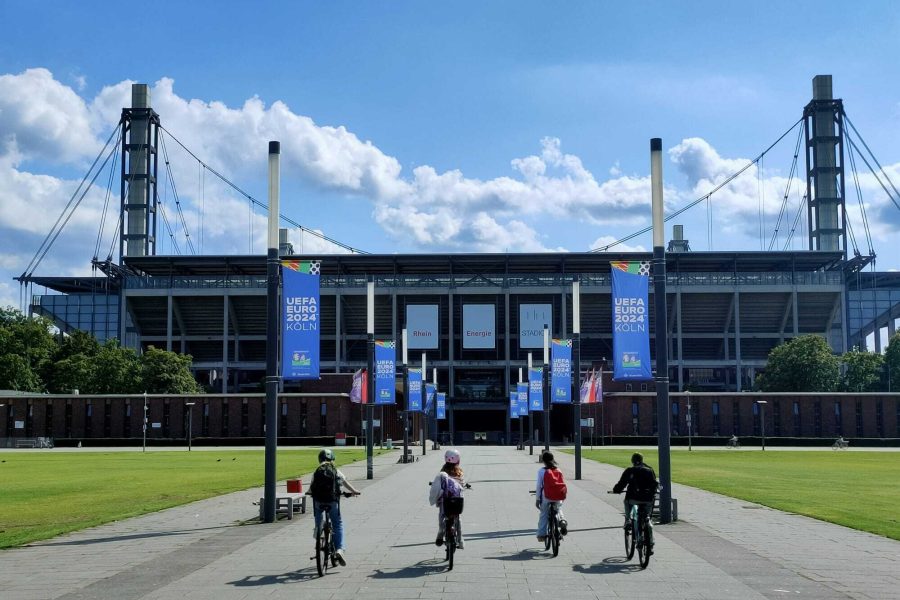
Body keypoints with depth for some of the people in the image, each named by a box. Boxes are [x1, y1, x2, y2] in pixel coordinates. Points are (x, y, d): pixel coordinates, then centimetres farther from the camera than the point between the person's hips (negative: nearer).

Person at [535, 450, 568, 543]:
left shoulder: (541, 471, -5)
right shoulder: (558, 470, 3)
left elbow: (539, 485, -4)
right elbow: (563, 483, 7)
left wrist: (537, 499, 3)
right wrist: (563, 495, 21)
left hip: (547, 497, -2)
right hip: (559, 497, 2)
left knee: (544, 515, 15)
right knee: (559, 509, 29)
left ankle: (541, 534, 16)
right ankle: (562, 520, 1)